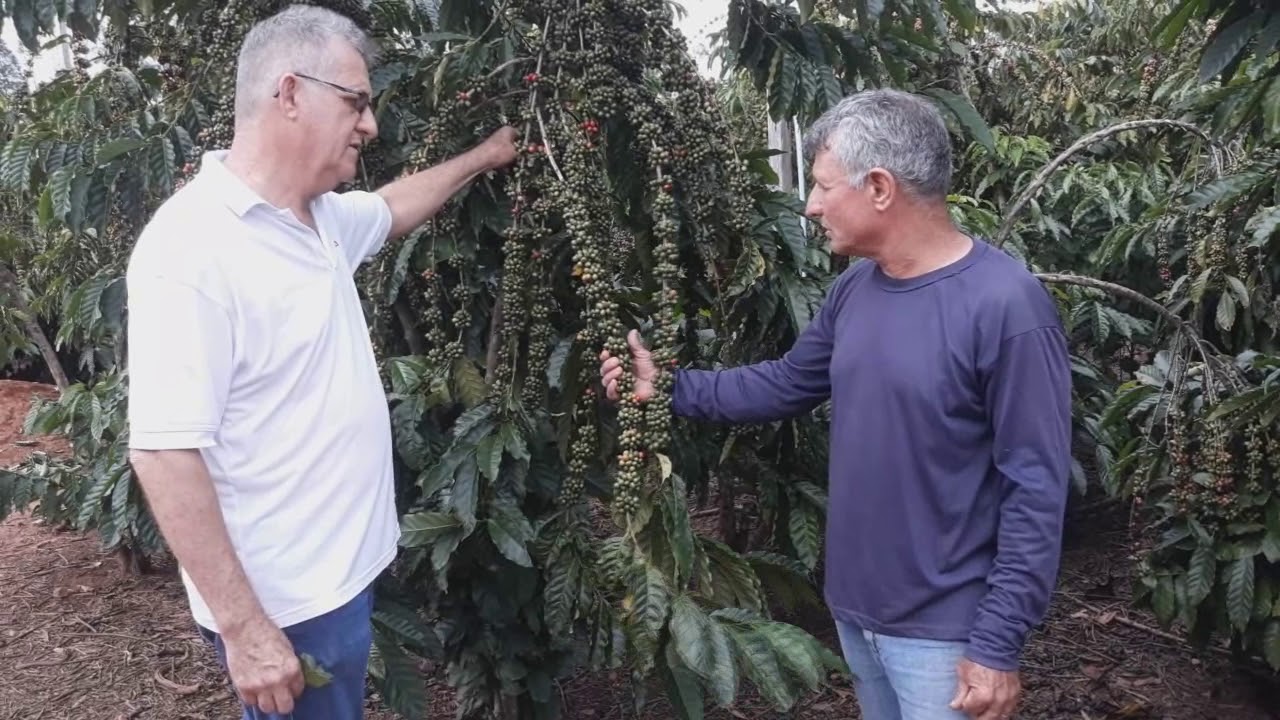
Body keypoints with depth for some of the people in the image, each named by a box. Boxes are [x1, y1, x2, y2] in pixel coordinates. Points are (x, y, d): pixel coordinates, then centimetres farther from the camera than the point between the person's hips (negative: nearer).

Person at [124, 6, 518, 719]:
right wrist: (242, 627, -26)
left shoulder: (321, 216, 3)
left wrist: (481, 159, 33)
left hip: (342, 570, 9)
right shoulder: (194, 247, -24)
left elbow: (394, 208, 27)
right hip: (284, 603, -9)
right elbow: (163, 450, -27)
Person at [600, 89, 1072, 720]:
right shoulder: (855, 287, 1)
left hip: (941, 629, -7)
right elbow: (788, 383, 13)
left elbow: (1035, 489, -20)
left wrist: (998, 642, -19)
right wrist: (670, 388, 7)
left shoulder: (1005, 305, -22)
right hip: (855, 606, 7)